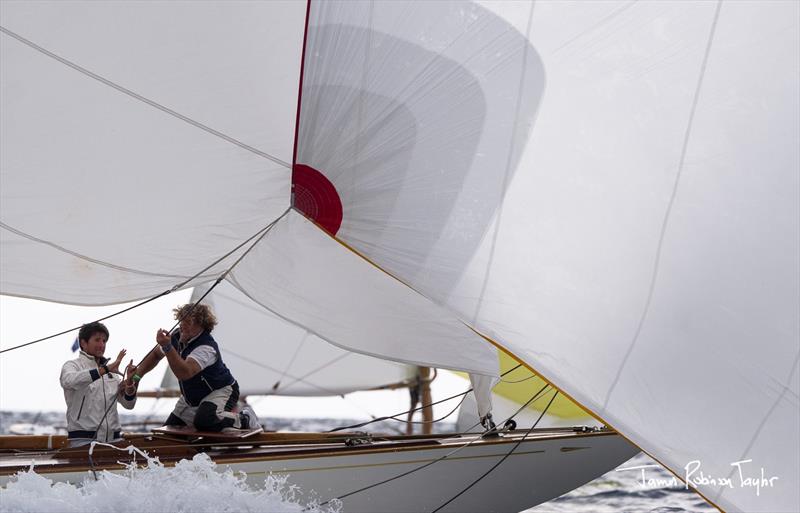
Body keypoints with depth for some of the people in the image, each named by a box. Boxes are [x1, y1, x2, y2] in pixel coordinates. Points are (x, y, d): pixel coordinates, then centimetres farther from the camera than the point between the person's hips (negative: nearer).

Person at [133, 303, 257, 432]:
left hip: (220, 392, -9)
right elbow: (155, 355, 14)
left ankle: (243, 419, -11)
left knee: (203, 422, -39)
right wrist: (137, 375, 1)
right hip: (191, 397, 9)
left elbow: (185, 373, -46)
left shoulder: (206, 348, -31)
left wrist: (167, 347, -54)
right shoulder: (176, 338, -5)